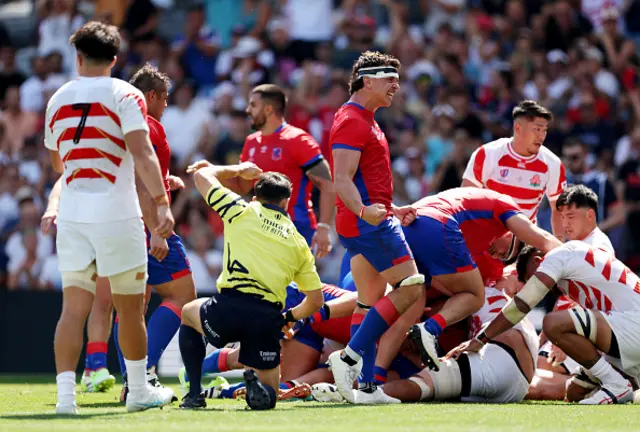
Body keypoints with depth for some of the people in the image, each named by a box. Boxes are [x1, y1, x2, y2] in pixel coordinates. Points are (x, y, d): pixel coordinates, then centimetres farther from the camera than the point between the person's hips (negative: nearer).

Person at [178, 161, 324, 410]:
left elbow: (202, 175, 25)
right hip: (268, 319, 1)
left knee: (189, 313, 34)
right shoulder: (298, 242, 19)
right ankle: (256, 385, -21)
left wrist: (239, 170, 40)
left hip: (229, 308, -1)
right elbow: (316, 301, 20)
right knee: (268, 393, 18)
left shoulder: (242, 211, 12)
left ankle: (195, 393, 20)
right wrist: (289, 317, 37)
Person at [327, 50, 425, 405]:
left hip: (371, 218, 11)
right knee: (411, 289, -11)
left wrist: (392, 210, 33)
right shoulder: (352, 121, -13)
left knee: (370, 301, 8)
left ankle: (365, 386, 6)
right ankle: (350, 357, -14)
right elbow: (341, 180, -22)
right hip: (370, 224, -11)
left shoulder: (364, 120, 21)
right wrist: (363, 211, -38)